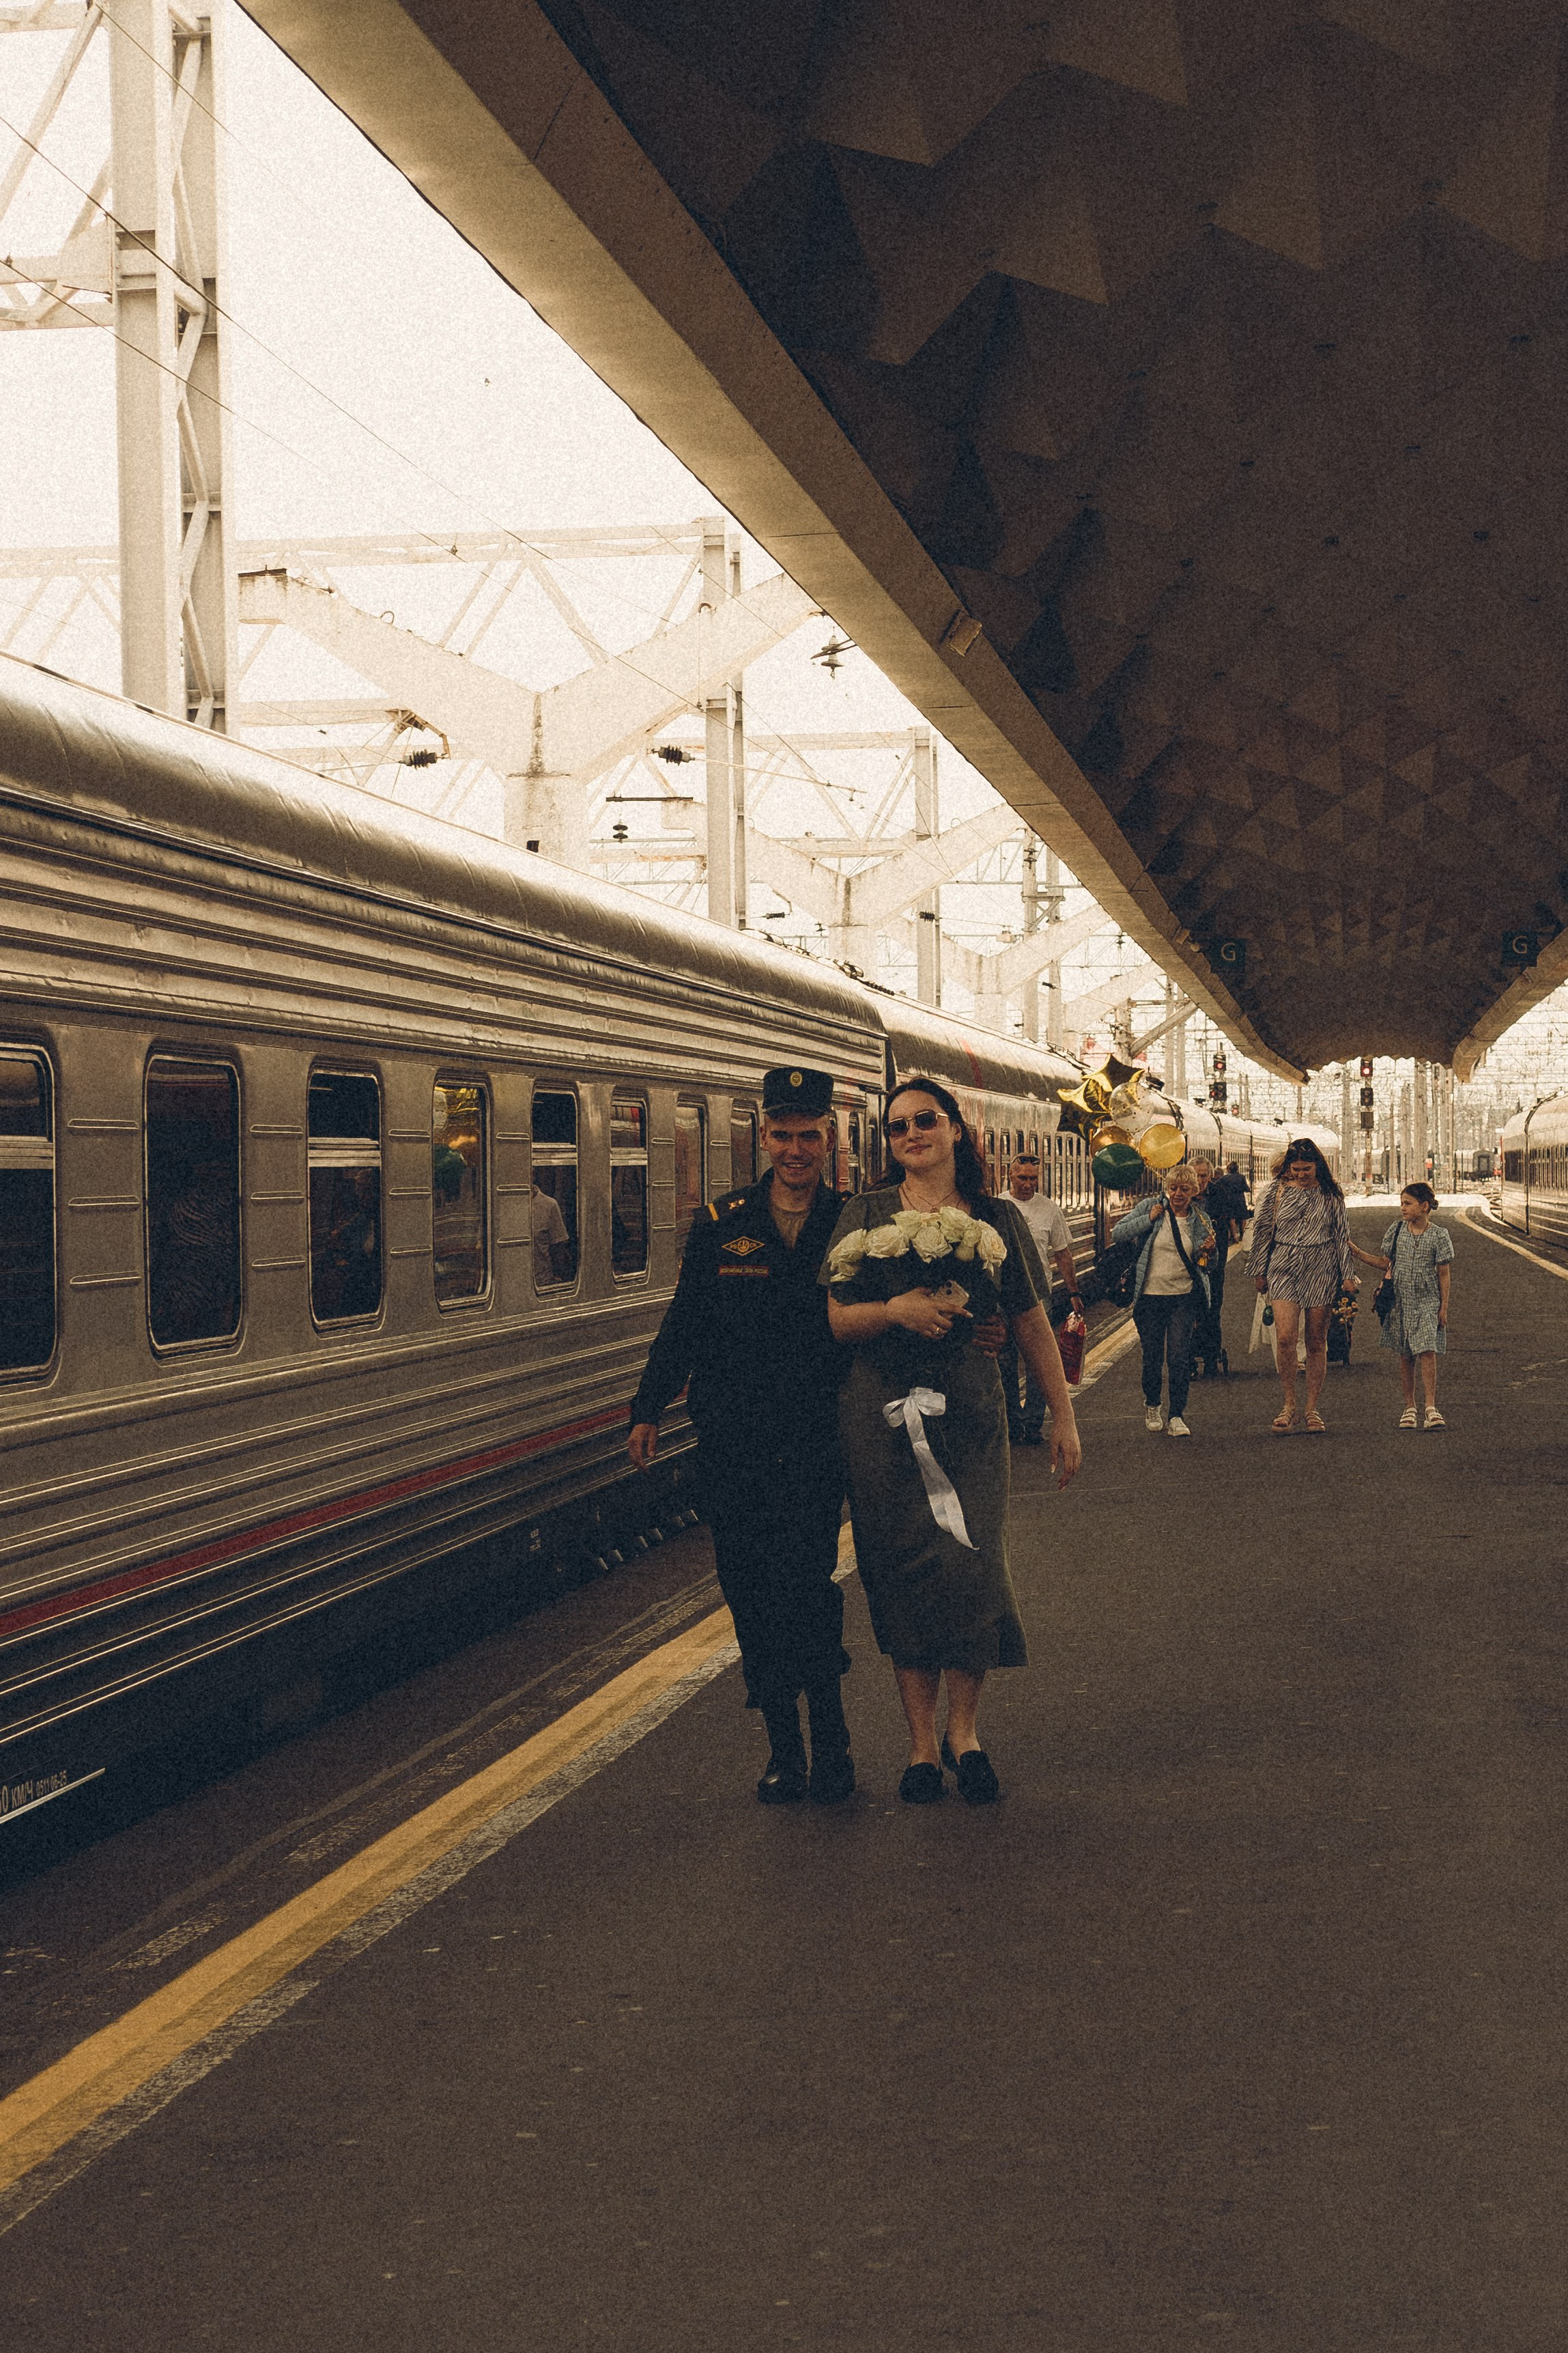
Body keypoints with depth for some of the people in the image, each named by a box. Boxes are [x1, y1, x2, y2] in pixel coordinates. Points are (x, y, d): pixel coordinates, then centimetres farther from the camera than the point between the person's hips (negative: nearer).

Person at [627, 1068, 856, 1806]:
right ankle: (784, 1747, 18)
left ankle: (829, 1740, 4)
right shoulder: (719, 1225, 7)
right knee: (751, 1594, 5)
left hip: (815, 1442, -2)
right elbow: (683, 1325, 11)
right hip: (732, 1443, 2)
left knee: (805, 1584, -13)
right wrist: (648, 1410, 6)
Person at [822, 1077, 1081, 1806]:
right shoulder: (865, 1217, 6)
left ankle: (963, 1731, 11)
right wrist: (895, 1311, -13)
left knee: (973, 1566, -8)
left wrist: (1063, 1417, 11)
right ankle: (922, 1742, 12)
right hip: (881, 1417, 0)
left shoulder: (997, 1220, 8)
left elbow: (1032, 1324, 12)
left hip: (969, 1414, 0)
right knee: (904, 1575, 1)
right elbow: (831, 1319, 4)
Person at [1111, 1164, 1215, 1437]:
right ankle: (1152, 1405, 32)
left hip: (1184, 1298, 0)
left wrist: (1208, 1252, -10)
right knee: (1152, 1357, 8)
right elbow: (1117, 1233, -4)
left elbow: (1206, 1268, 12)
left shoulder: (1200, 1221, 4)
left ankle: (1177, 1417, 0)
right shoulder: (1150, 1208, 0)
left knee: (1180, 1358, -7)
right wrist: (1148, 1219, -11)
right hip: (1151, 1296, 0)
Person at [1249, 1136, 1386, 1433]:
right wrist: (1259, 1272, 8)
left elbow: (1342, 1237, 10)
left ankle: (1313, 1408, 12)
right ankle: (1289, 1403, -2)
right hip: (1284, 1270, 0)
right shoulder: (1277, 1191, 4)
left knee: (1317, 1342, 4)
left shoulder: (1330, 1194, 6)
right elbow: (1262, 1231, 9)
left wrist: (1347, 1275, 6)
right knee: (1285, 1337, -14)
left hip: (1322, 1272, 0)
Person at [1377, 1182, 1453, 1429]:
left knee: (1427, 1353, -12)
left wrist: (1444, 1307, -3)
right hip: (1401, 1301, 3)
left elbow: (1444, 1274, -2)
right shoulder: (1396, 1230, 4)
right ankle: (1409, 1408, 14)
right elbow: (1387, 1262, 13)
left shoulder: (1439, 1235, -5)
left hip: (1428, 1303, -3)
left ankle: (1431, 1408, -14)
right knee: (1405, 1356, 6)